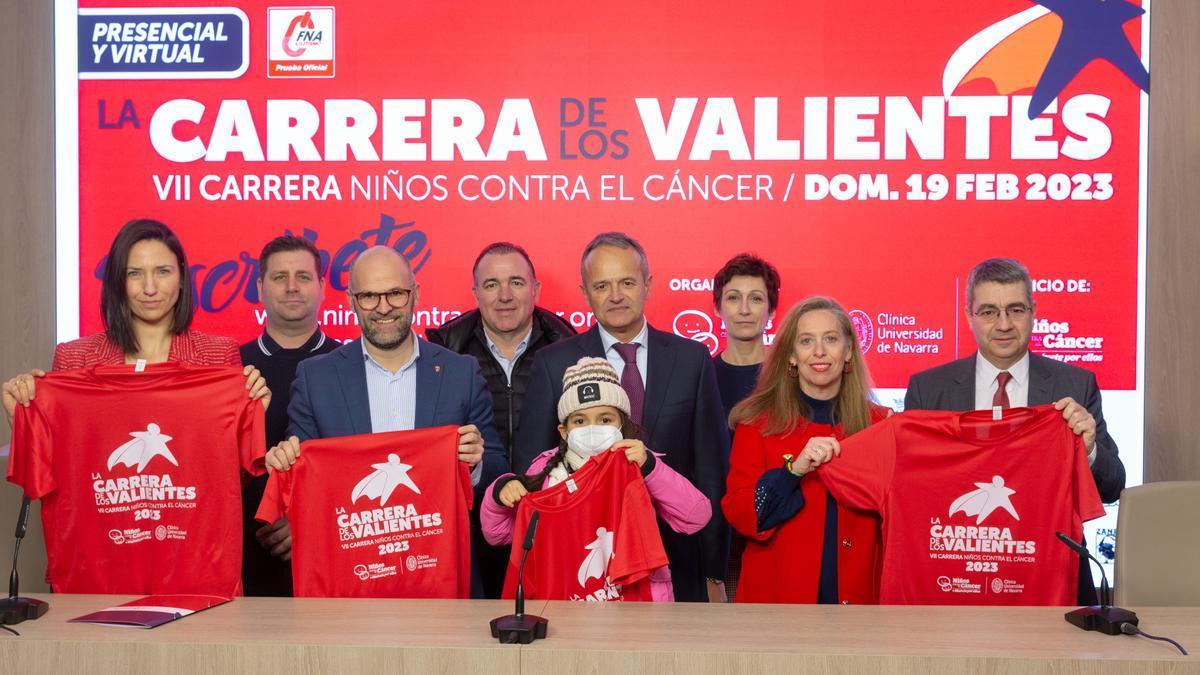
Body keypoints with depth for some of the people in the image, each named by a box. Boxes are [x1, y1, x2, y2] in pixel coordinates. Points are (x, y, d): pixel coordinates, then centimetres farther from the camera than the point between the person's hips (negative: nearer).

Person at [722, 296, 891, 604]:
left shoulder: (880, 422, 1)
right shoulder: (758, 421, -4)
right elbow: (738, 515, -9)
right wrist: (793, 470, -22)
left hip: (859, 591, 2)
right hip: (779, 590, -2)